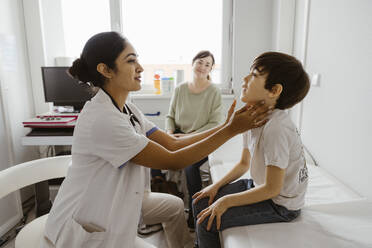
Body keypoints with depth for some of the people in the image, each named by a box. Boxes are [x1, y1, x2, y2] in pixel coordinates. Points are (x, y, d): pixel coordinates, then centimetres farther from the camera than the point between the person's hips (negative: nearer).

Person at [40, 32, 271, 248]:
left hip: (114, 200, 8)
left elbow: (173, 144, -5)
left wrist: (226, 125, -11)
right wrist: (231, 130, -25)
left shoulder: (127, 109, -1)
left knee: (174, 206, 16)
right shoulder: (102, 120, -30)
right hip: (85, 227, -8)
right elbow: (172, 161, -27)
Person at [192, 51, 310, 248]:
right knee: (201, 203, 6)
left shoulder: (276, 129, -31)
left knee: (208, 222, -15)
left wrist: (226, 201, -18)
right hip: (259, 186, 8)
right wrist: (216, 186, 1)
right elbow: (244, 164, 9)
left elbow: (272, 188, -25)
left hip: (281, 204, -8)